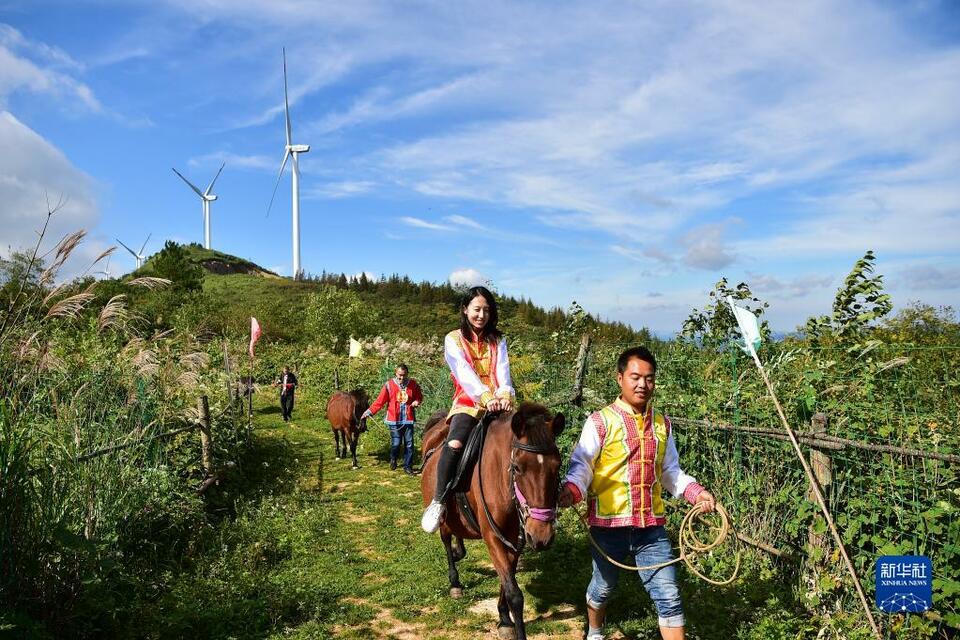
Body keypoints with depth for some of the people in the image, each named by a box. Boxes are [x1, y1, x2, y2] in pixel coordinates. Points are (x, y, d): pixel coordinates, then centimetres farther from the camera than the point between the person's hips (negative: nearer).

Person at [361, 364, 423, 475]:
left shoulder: (413, 384, 0)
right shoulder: (389, 385, -5)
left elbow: (419, 396, 14)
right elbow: (380, 401, -5)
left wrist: (417, 402, -9)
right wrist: (369, 412, -12)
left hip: (408, 419, 2)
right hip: (394, 420, -2)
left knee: (409, 444, 4)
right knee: (395, 443, 0)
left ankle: (408, 466, 17)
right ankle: (393, 460, 31)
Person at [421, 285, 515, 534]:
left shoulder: (497, 341, 16)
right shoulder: (453, 339, 6)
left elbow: (503, 371, -2)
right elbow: (464, 372, -11)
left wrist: (505, 394, -24)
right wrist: (485, 396, -28)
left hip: (497, 405, 3)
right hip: (468, 404, -3)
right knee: (454, 444, -31)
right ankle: (438, 501, -17)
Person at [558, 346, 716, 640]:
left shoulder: (662, 424, 7)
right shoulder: (600, 421, -9)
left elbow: (670, 471, 15)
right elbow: (582, 466, -14)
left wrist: (695, 492, -1)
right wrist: (570, 491, -33)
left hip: (651, 526, 3)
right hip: (609, 525, -3)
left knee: (669, 596, 3)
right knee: (603, 587, 18)